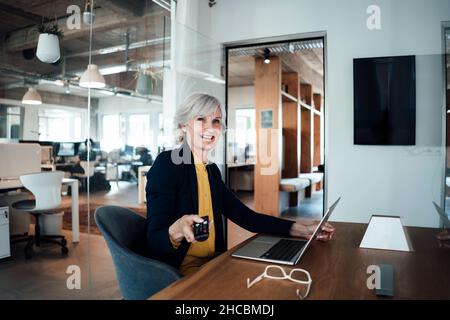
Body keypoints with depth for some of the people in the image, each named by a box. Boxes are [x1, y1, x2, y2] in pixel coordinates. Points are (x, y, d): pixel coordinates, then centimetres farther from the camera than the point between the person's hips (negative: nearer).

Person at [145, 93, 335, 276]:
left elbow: (246, 217, 5)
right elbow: (154, 241, -18)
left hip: (212, 262, 7)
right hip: (177, 271, -7)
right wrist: (177, 231, -42)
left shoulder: (212, 170, 10)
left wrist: (304, 230, -3)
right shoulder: (168, 163, -14)